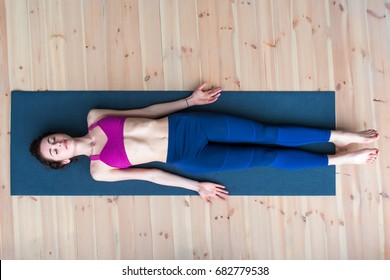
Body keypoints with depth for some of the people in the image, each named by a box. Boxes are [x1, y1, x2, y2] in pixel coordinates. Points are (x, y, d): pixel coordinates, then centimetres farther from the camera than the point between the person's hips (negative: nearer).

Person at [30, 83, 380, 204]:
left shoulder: (94, 116, 8)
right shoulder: (99, 171, 1)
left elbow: (148, 111, 10)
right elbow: (147, 174, -2)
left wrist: (189, 100, 8)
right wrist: (196, 186, -3)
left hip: (182, 125, 3)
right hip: (184, 157, -3)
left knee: (265, 134, -5)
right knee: (266, 157, -4)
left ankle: (341, 136, 5)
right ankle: (341, 159, 7)